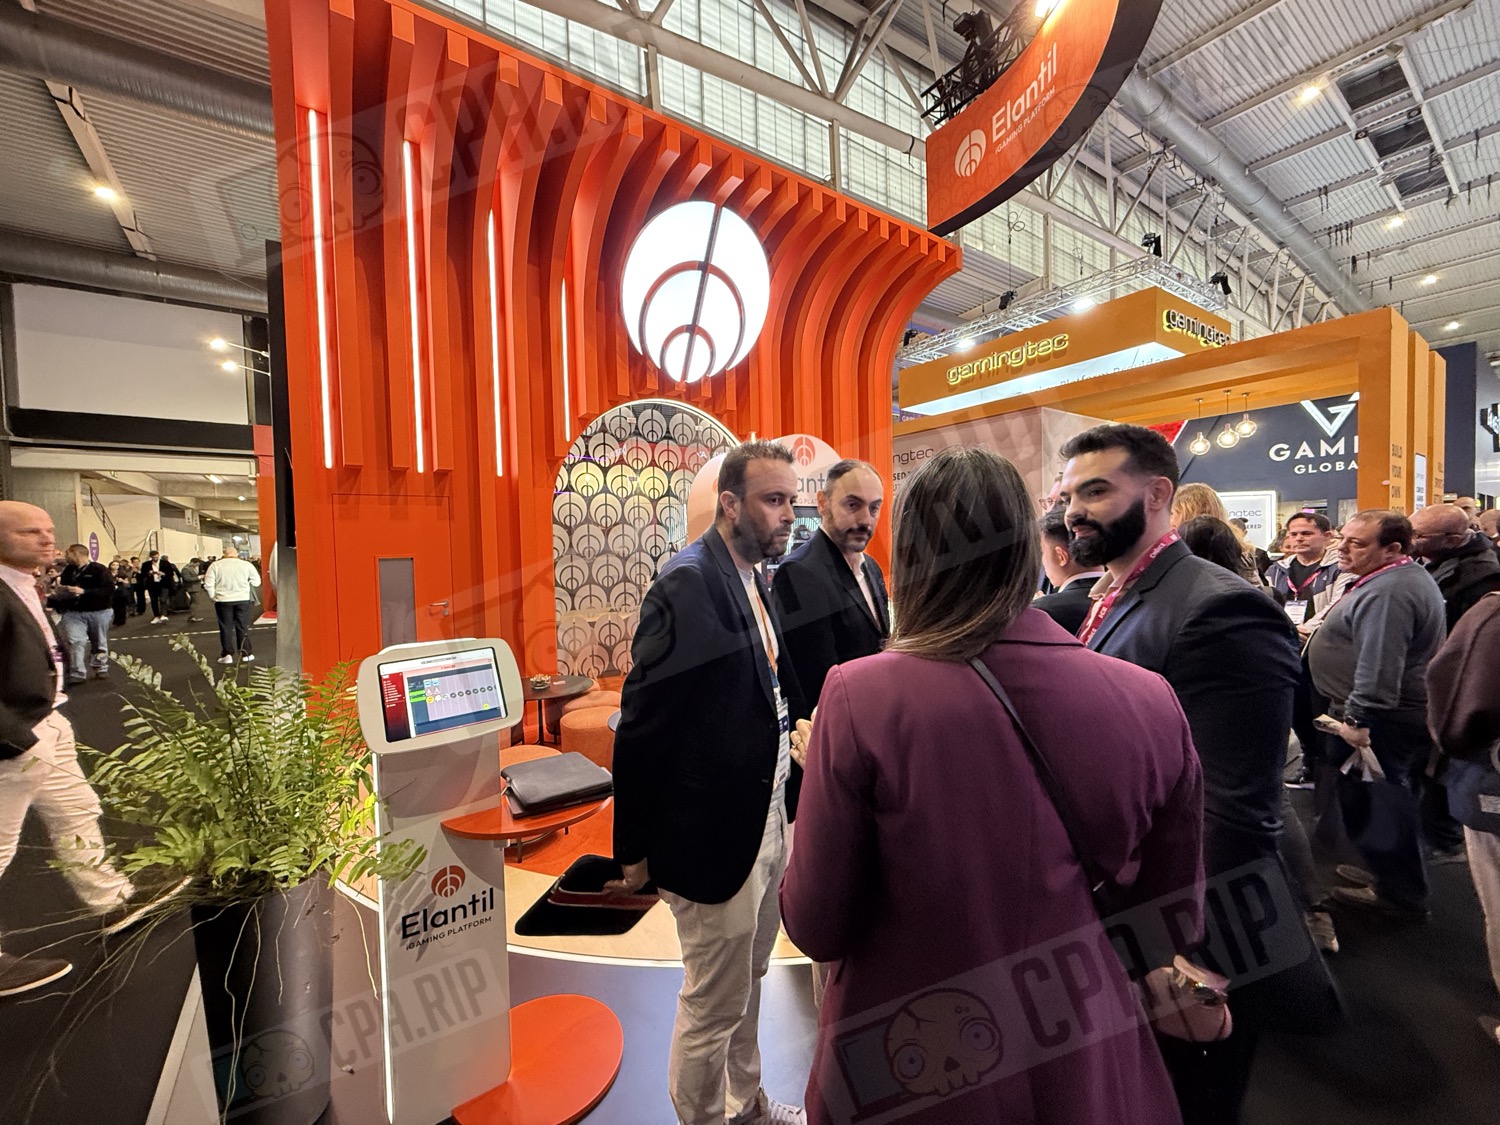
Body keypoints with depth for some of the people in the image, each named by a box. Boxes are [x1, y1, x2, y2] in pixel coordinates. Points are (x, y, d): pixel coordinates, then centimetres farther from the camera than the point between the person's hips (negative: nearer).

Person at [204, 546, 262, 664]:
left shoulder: (215, 566, -1)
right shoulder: (246, 565, -2)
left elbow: (208, 585, -3)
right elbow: (256, 582, 3)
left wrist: (214, 597, 10)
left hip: (223, 601, 0)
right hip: (243, 600, 0)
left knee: (226, 628, 8)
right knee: (243, 628, 7)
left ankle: (227, 654, 8)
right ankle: (246, 654, 10)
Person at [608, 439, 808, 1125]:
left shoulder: (752, 580, 4)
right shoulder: (687, 585, -23)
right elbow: (640, 728, -20)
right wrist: (635, 850, -12)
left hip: (768, 823, 9)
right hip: (717, 836, -8)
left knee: (748, 985, 29)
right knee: (713, 1006, 16)